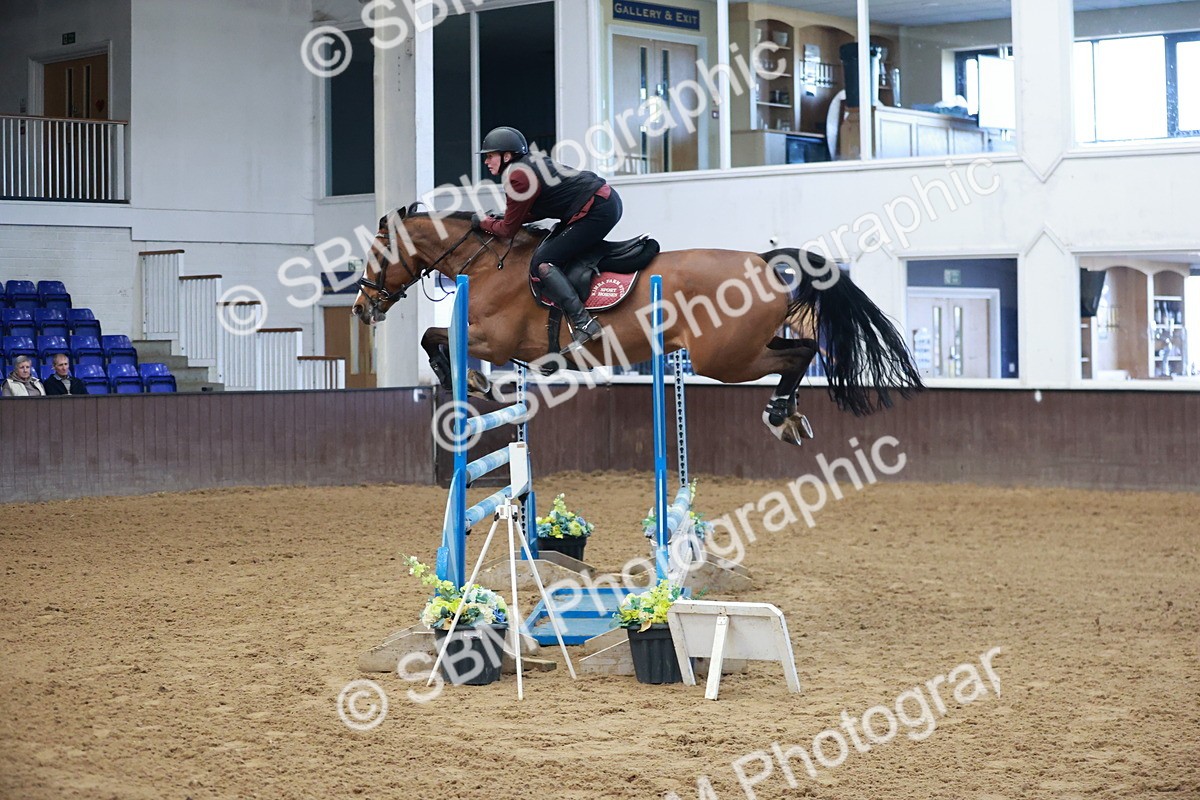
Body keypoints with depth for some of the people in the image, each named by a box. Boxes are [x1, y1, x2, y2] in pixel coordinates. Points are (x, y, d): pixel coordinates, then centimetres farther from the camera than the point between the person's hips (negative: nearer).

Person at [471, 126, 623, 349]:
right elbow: (542, 211, 24)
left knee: (542, 264, -11)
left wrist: (484, 222, 14)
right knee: (548, 250, 23)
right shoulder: (531, 162, 15)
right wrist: (499, 218, 17)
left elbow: (508, 231, -6)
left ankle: (583, 324, -19)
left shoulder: (518, 177, -14)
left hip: (598, 211, -11)